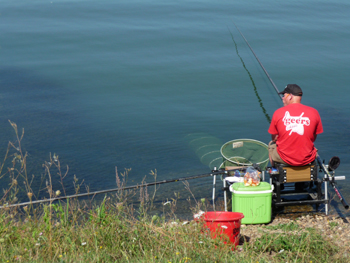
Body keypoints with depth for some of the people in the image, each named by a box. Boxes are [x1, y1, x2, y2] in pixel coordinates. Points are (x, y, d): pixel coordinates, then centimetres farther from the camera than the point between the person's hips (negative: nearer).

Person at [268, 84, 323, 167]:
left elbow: (274, 138, 3)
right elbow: (314, 138, 5)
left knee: (271, 144, 33)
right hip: (307, 160, 1)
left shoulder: (278, 113, -8)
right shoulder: (314, 112, -5)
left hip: (284, 159, -1)